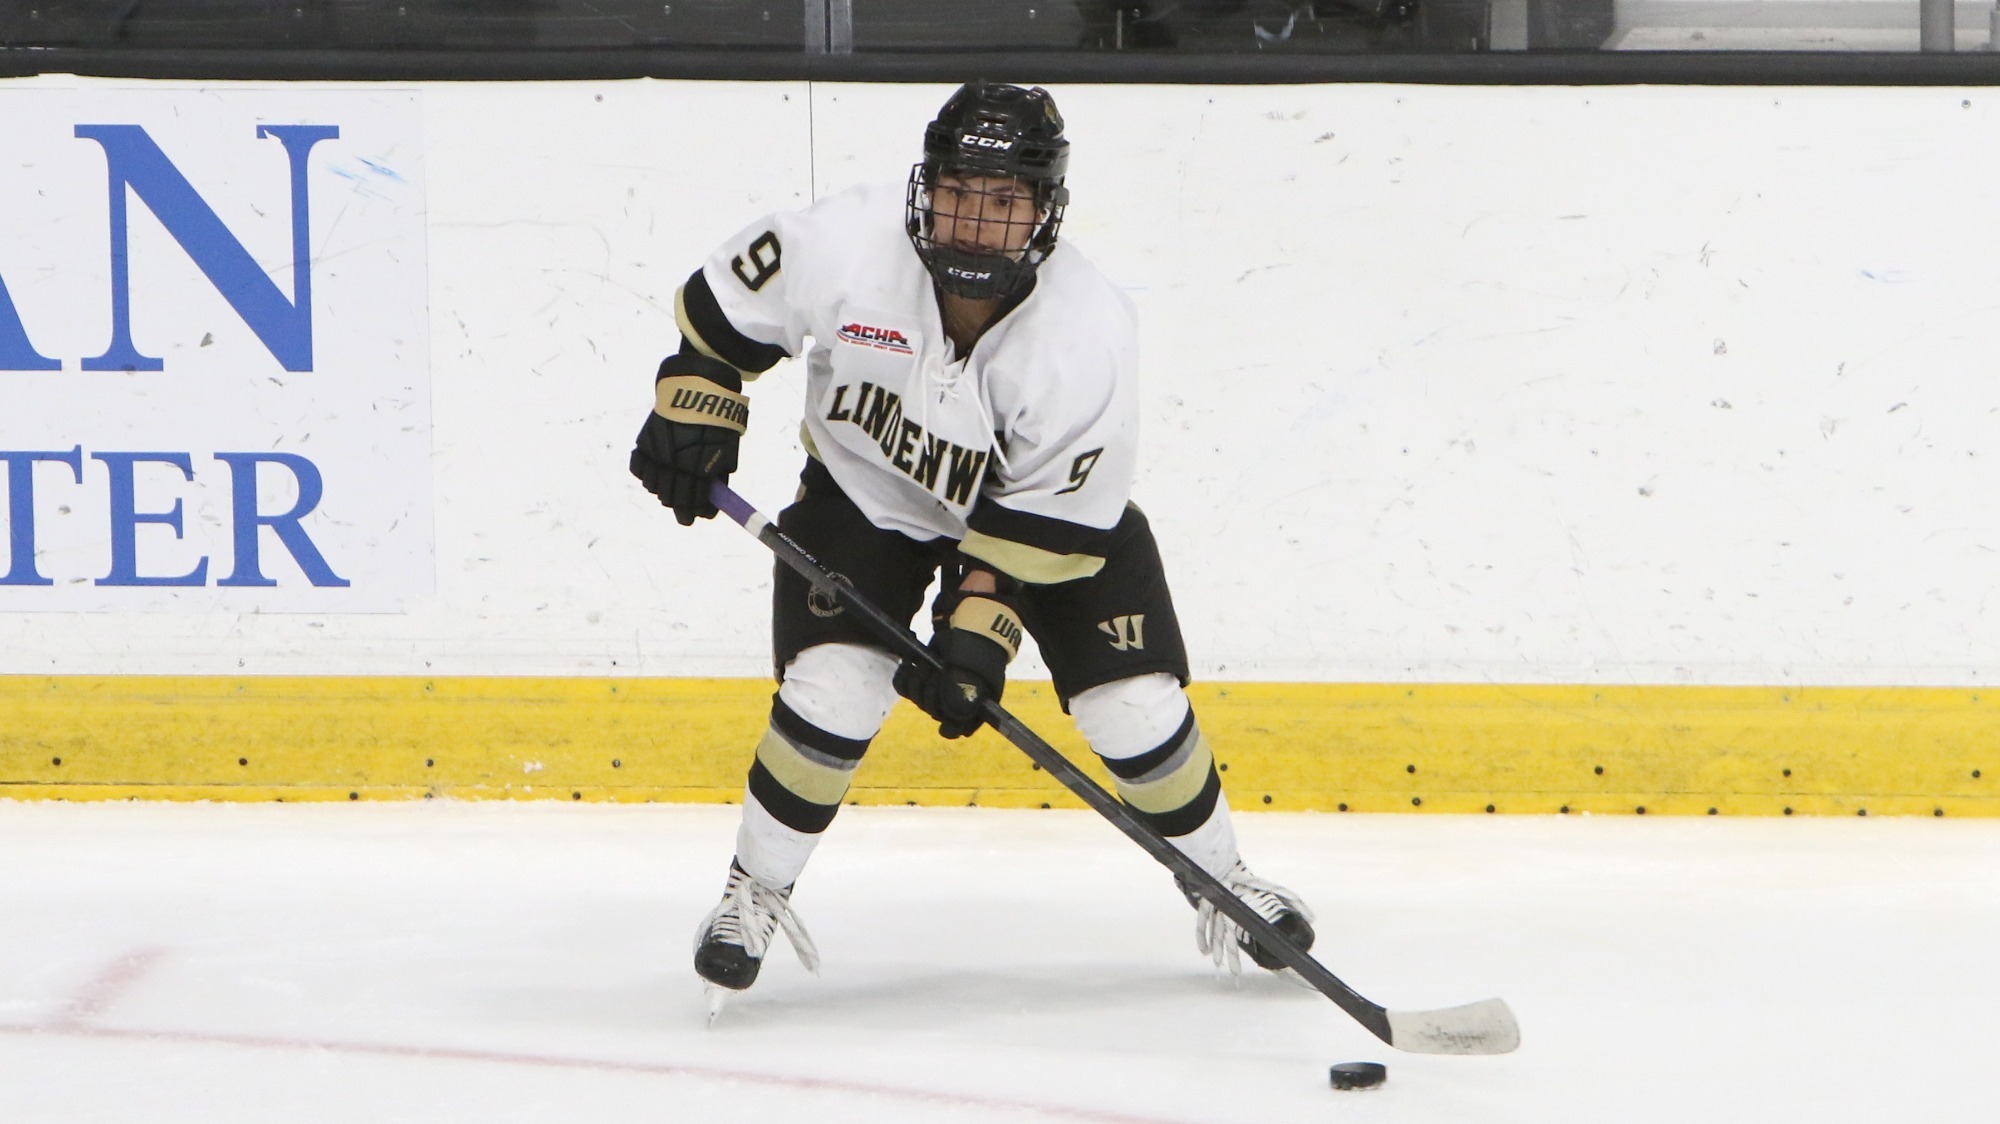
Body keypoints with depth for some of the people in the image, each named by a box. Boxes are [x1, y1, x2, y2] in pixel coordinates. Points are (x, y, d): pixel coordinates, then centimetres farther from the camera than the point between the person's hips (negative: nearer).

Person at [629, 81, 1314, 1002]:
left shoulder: (1088, 333, -32)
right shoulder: (845, 245, -30)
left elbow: (1053, 521, -26)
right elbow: (726, 302, -10)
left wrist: (979, 628, -30)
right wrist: (692, 406, -11)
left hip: (1044, 505, 0)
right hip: (868, 490, 0)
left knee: (1137, 707, -5)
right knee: (831, 692, -18)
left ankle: (1220, 883, 21)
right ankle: (755, 891, 3)